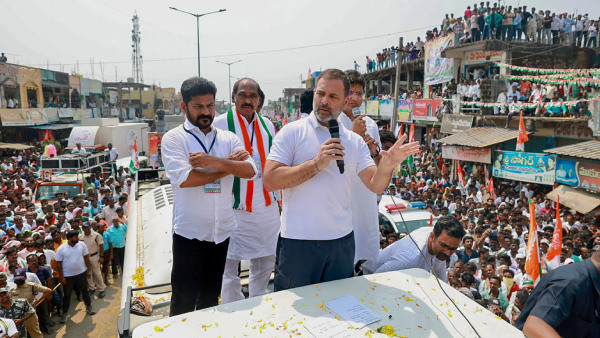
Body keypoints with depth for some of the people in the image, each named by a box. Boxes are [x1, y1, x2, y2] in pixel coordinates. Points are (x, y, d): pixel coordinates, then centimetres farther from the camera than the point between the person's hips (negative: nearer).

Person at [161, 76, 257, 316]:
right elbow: (183, 178, -17)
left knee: (211, 297, 19)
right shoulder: (174, 138, -2)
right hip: (190, 232, -3)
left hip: (222, 231, 4)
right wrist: (228, 166, -10)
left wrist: (215, 162, -22)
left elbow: (250, 170, -6)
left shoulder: (228, 138, 8)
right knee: (184, 301, 8)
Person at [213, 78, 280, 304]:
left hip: (266, 207, 5)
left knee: (265, 262, 15)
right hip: (234, 209, -5)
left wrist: (278, 199, 17)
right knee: (229, 264, 3)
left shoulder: (267, 125, 10)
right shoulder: (221, 124, -6)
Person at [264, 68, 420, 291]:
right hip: (298, 241, -3)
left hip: (341, 241, 4)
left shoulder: (355, 141, 8)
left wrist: (387, 165, -19)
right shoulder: (292, 132, -5)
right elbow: (269, 181, -14)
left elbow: (376, 185, 2)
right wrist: (316, 164, -20)